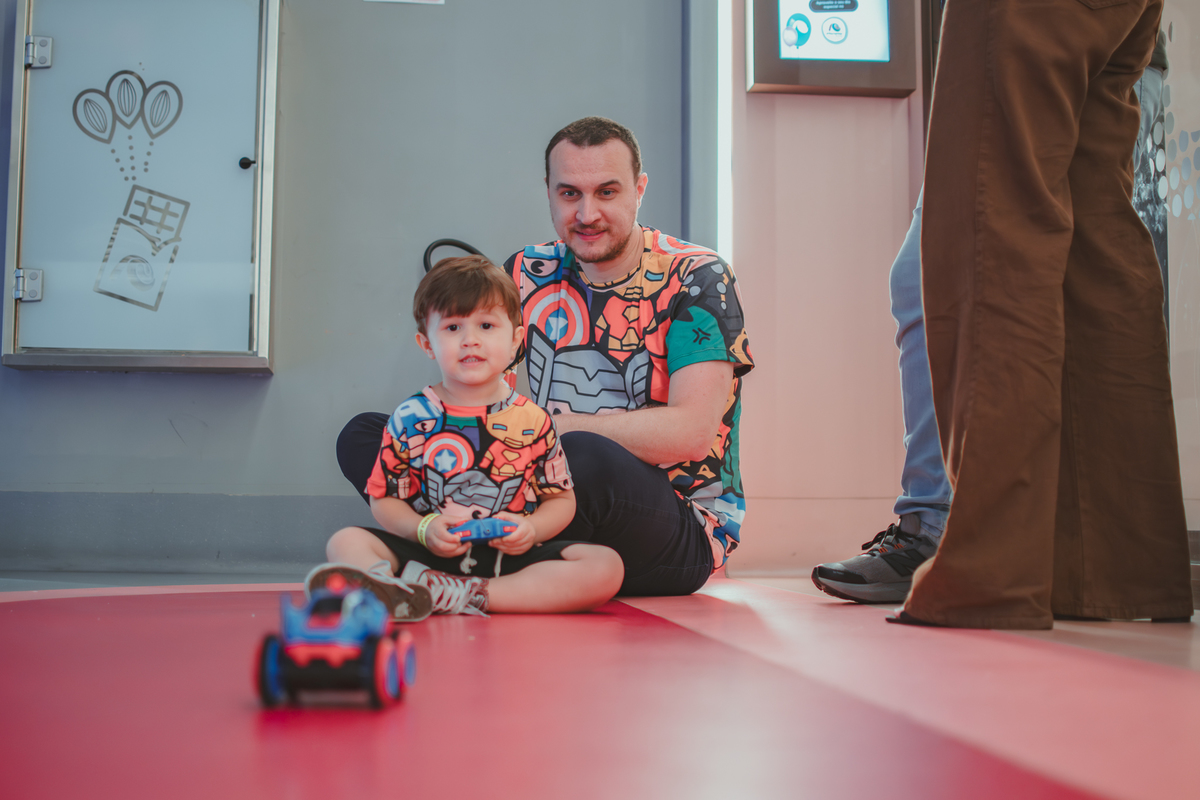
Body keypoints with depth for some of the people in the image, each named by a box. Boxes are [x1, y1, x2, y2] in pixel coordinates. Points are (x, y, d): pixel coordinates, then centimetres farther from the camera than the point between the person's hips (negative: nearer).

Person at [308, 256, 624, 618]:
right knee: (346, 542, -19)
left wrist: (531, 530, -10)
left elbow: (561, 499, 11)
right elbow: (384, 499, 8)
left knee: (606, 567, -24)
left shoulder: (532, 420, 3)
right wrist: (424, 529, -11)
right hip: (432, 552, 0)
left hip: (510, 558, 1)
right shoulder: (411, 418, 4)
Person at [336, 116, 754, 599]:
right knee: (363, 435, -4)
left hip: (682, 527, -5)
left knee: (583, 458, -41)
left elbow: (691, 432, -17)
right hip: (549, 497, 5)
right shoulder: (528, 274, 8)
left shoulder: (697, 279, -6)